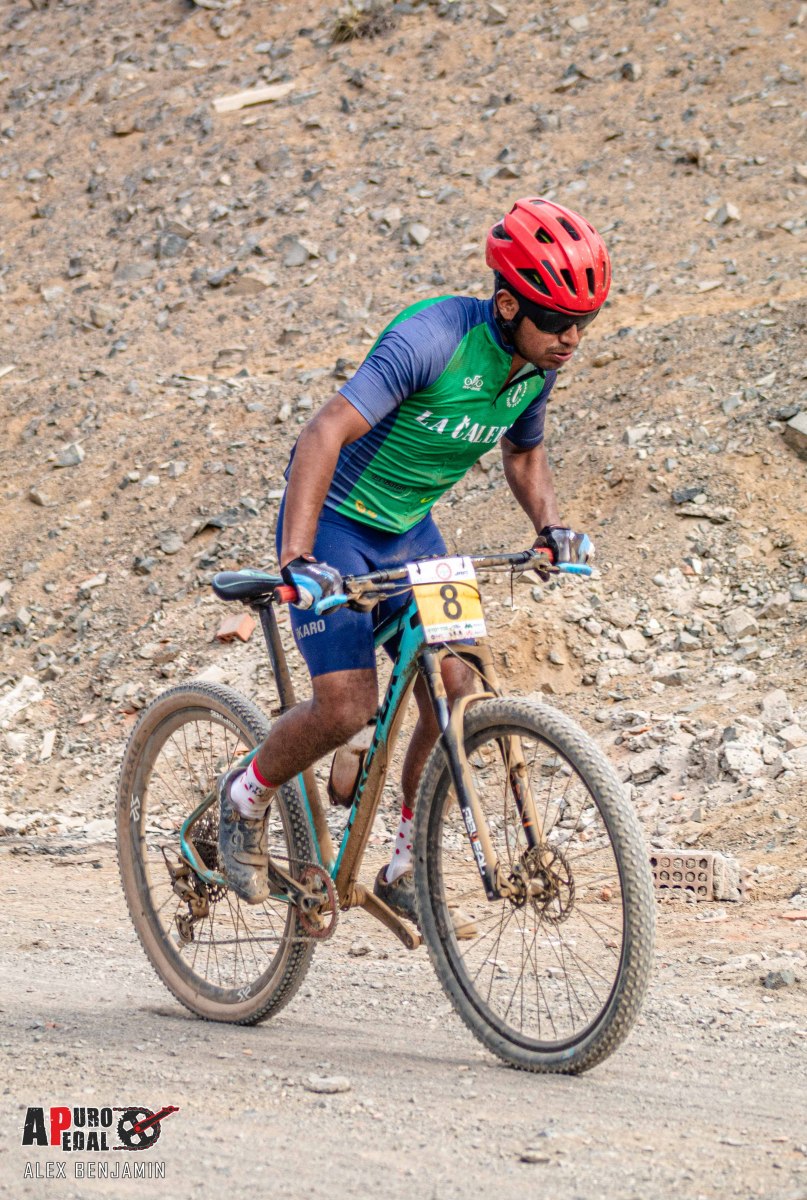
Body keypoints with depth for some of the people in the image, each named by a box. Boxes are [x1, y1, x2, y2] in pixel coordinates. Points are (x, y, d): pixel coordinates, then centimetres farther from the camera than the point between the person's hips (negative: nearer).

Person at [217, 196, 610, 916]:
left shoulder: (540, 362, -7)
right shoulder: (432, 339, -30)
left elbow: (524, 453, 14)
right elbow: (327, 432, -36)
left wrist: (551, 525, -6)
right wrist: (297, 560, -44)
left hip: (410, 530, 7)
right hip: (334, 521, -7)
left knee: (454, 698, -5)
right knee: (348, 708, -16)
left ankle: (407, 867, 13)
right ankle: (248, 796, 14)